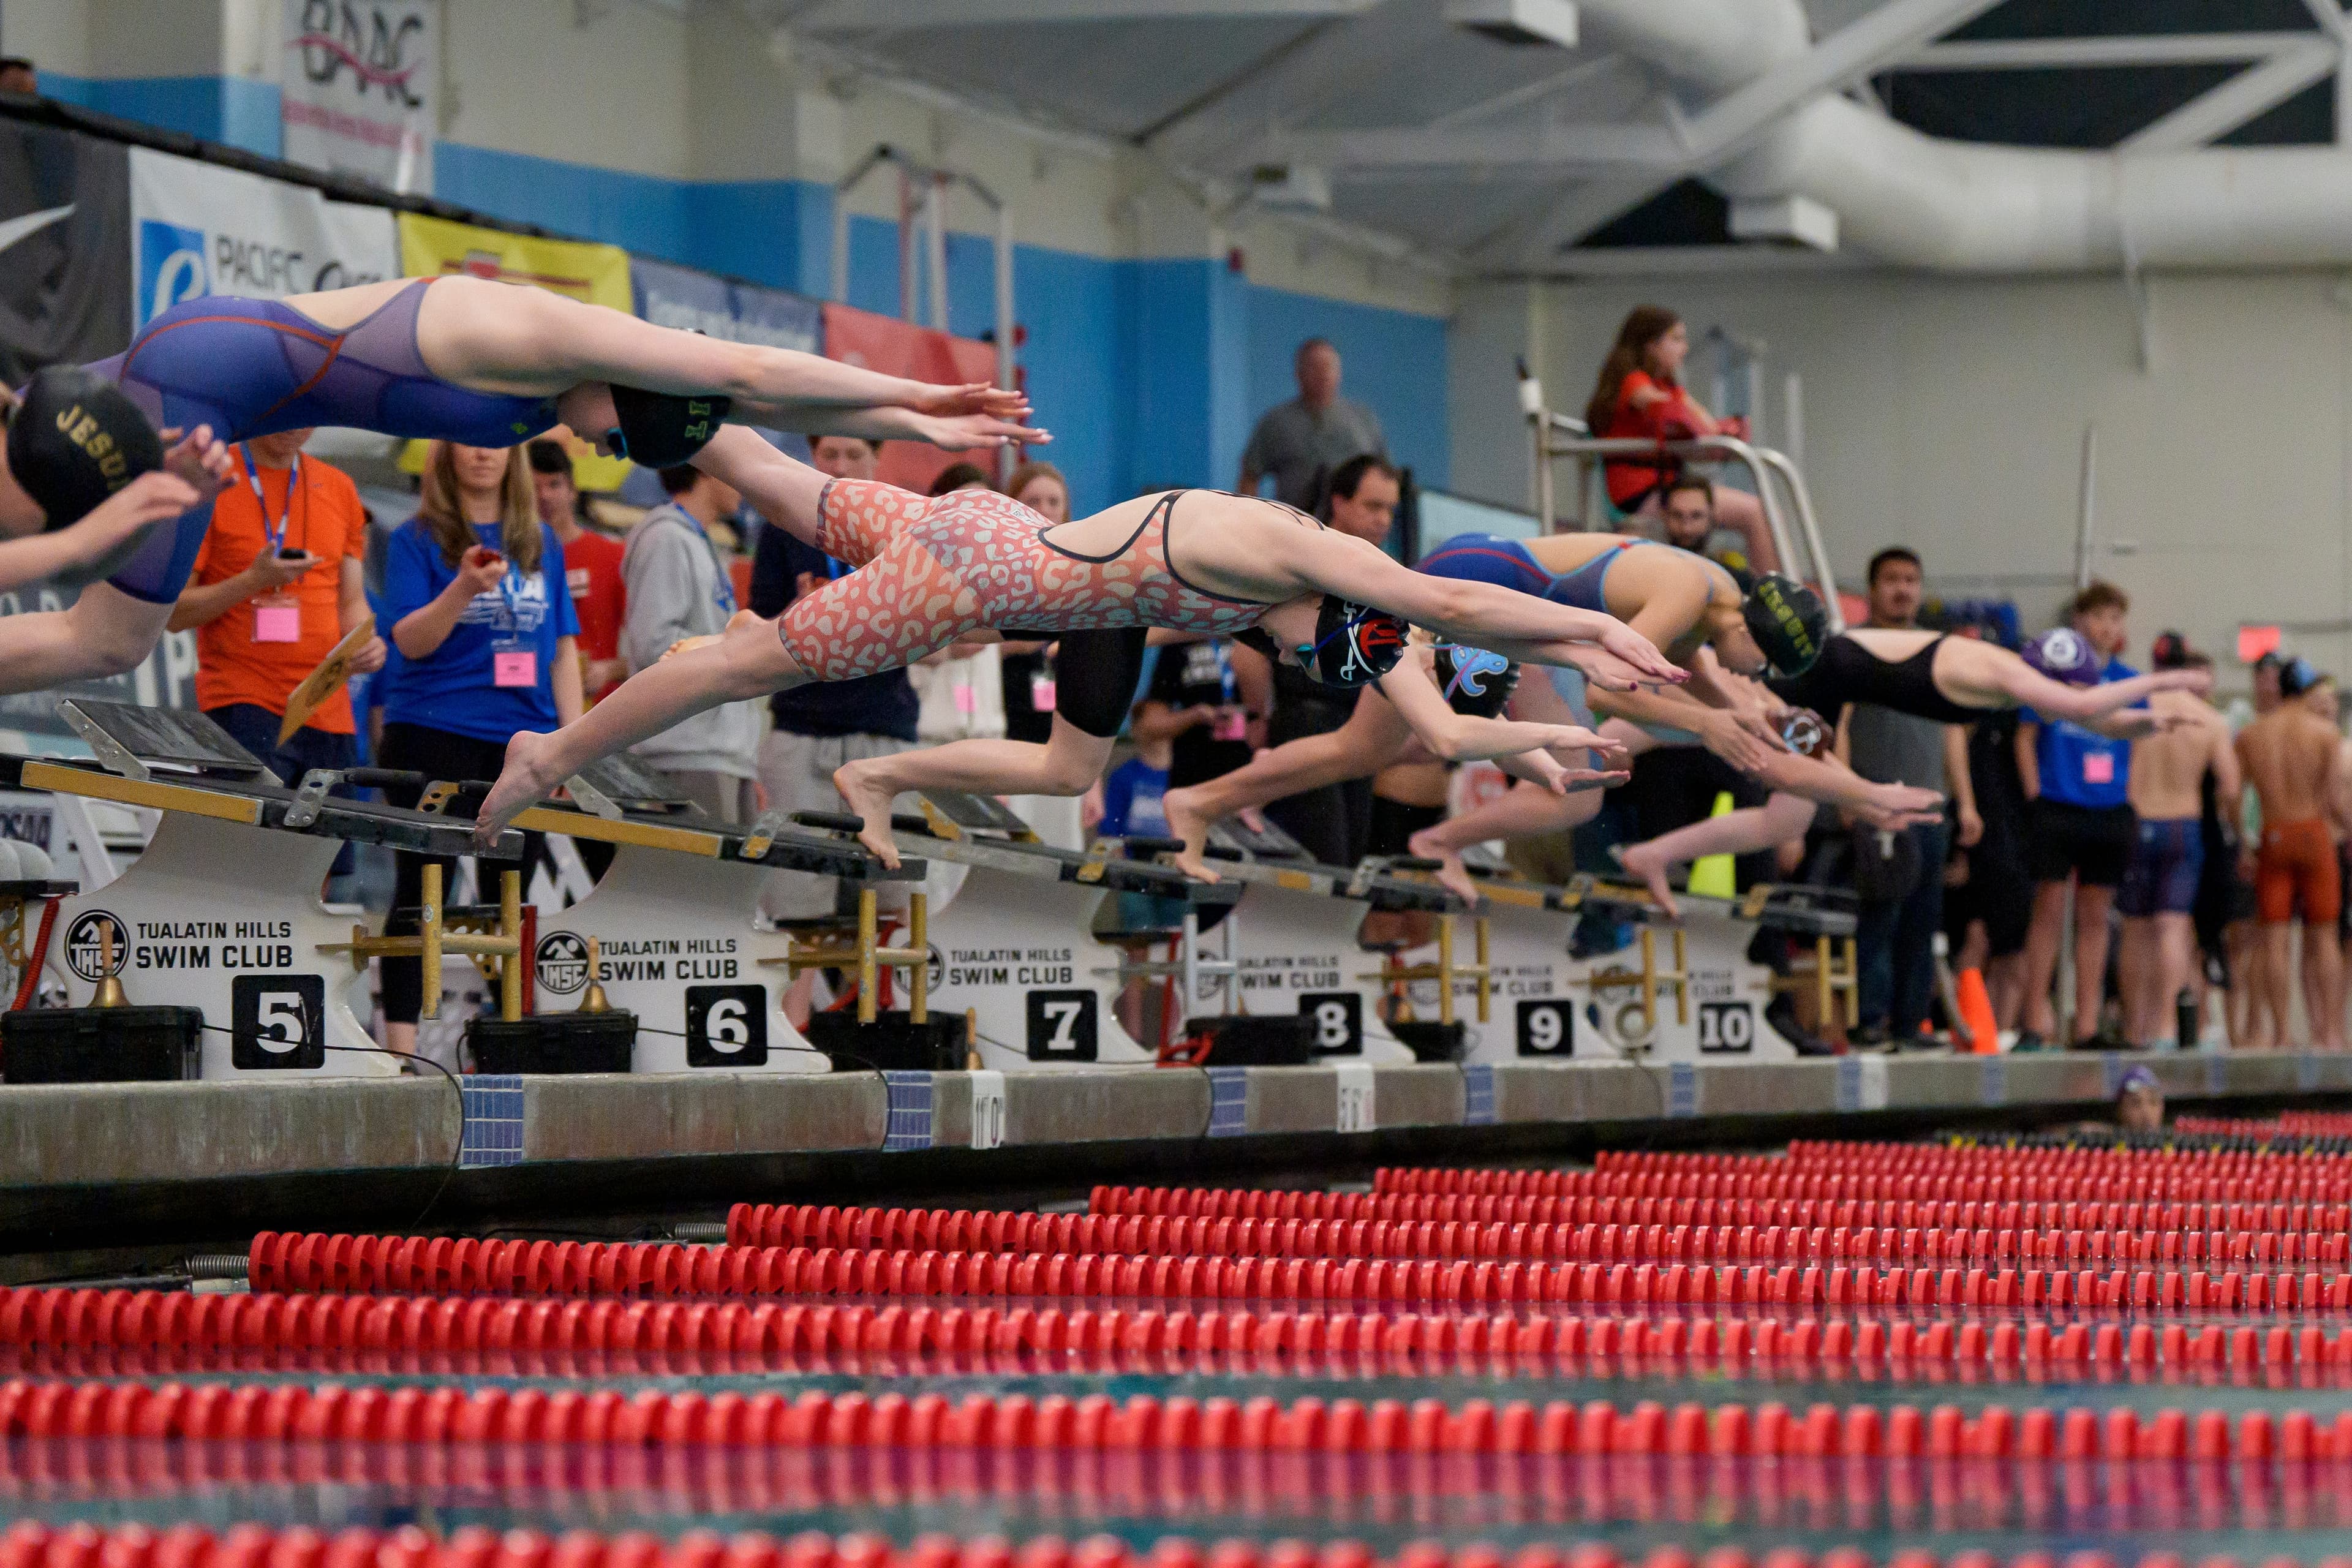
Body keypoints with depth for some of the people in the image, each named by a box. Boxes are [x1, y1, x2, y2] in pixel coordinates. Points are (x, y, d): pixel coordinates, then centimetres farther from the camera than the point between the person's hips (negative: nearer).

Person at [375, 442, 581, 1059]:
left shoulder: (541, 543, 12)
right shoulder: (419, 540, 0)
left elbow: (562, 648, 16)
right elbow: (410, 640, -9)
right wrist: (464, 588, -25)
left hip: (523, 736, 4)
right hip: (434, 735, -4)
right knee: (423, 892, -5)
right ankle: (402, 1043, -6)